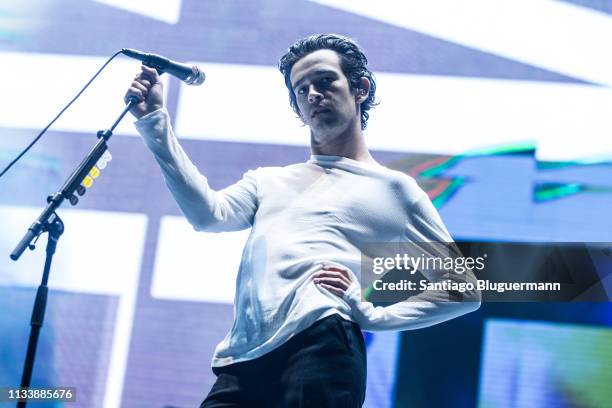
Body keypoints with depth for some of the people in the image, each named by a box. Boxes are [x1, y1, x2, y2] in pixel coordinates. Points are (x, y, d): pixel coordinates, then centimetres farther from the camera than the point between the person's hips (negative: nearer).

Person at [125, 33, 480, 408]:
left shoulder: (393, 188, 15)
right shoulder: (268, 181, 27)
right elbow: (210, 215, 6)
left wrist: (372, 314, -1)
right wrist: (155, 123, 1)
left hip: (320, 349, -4)